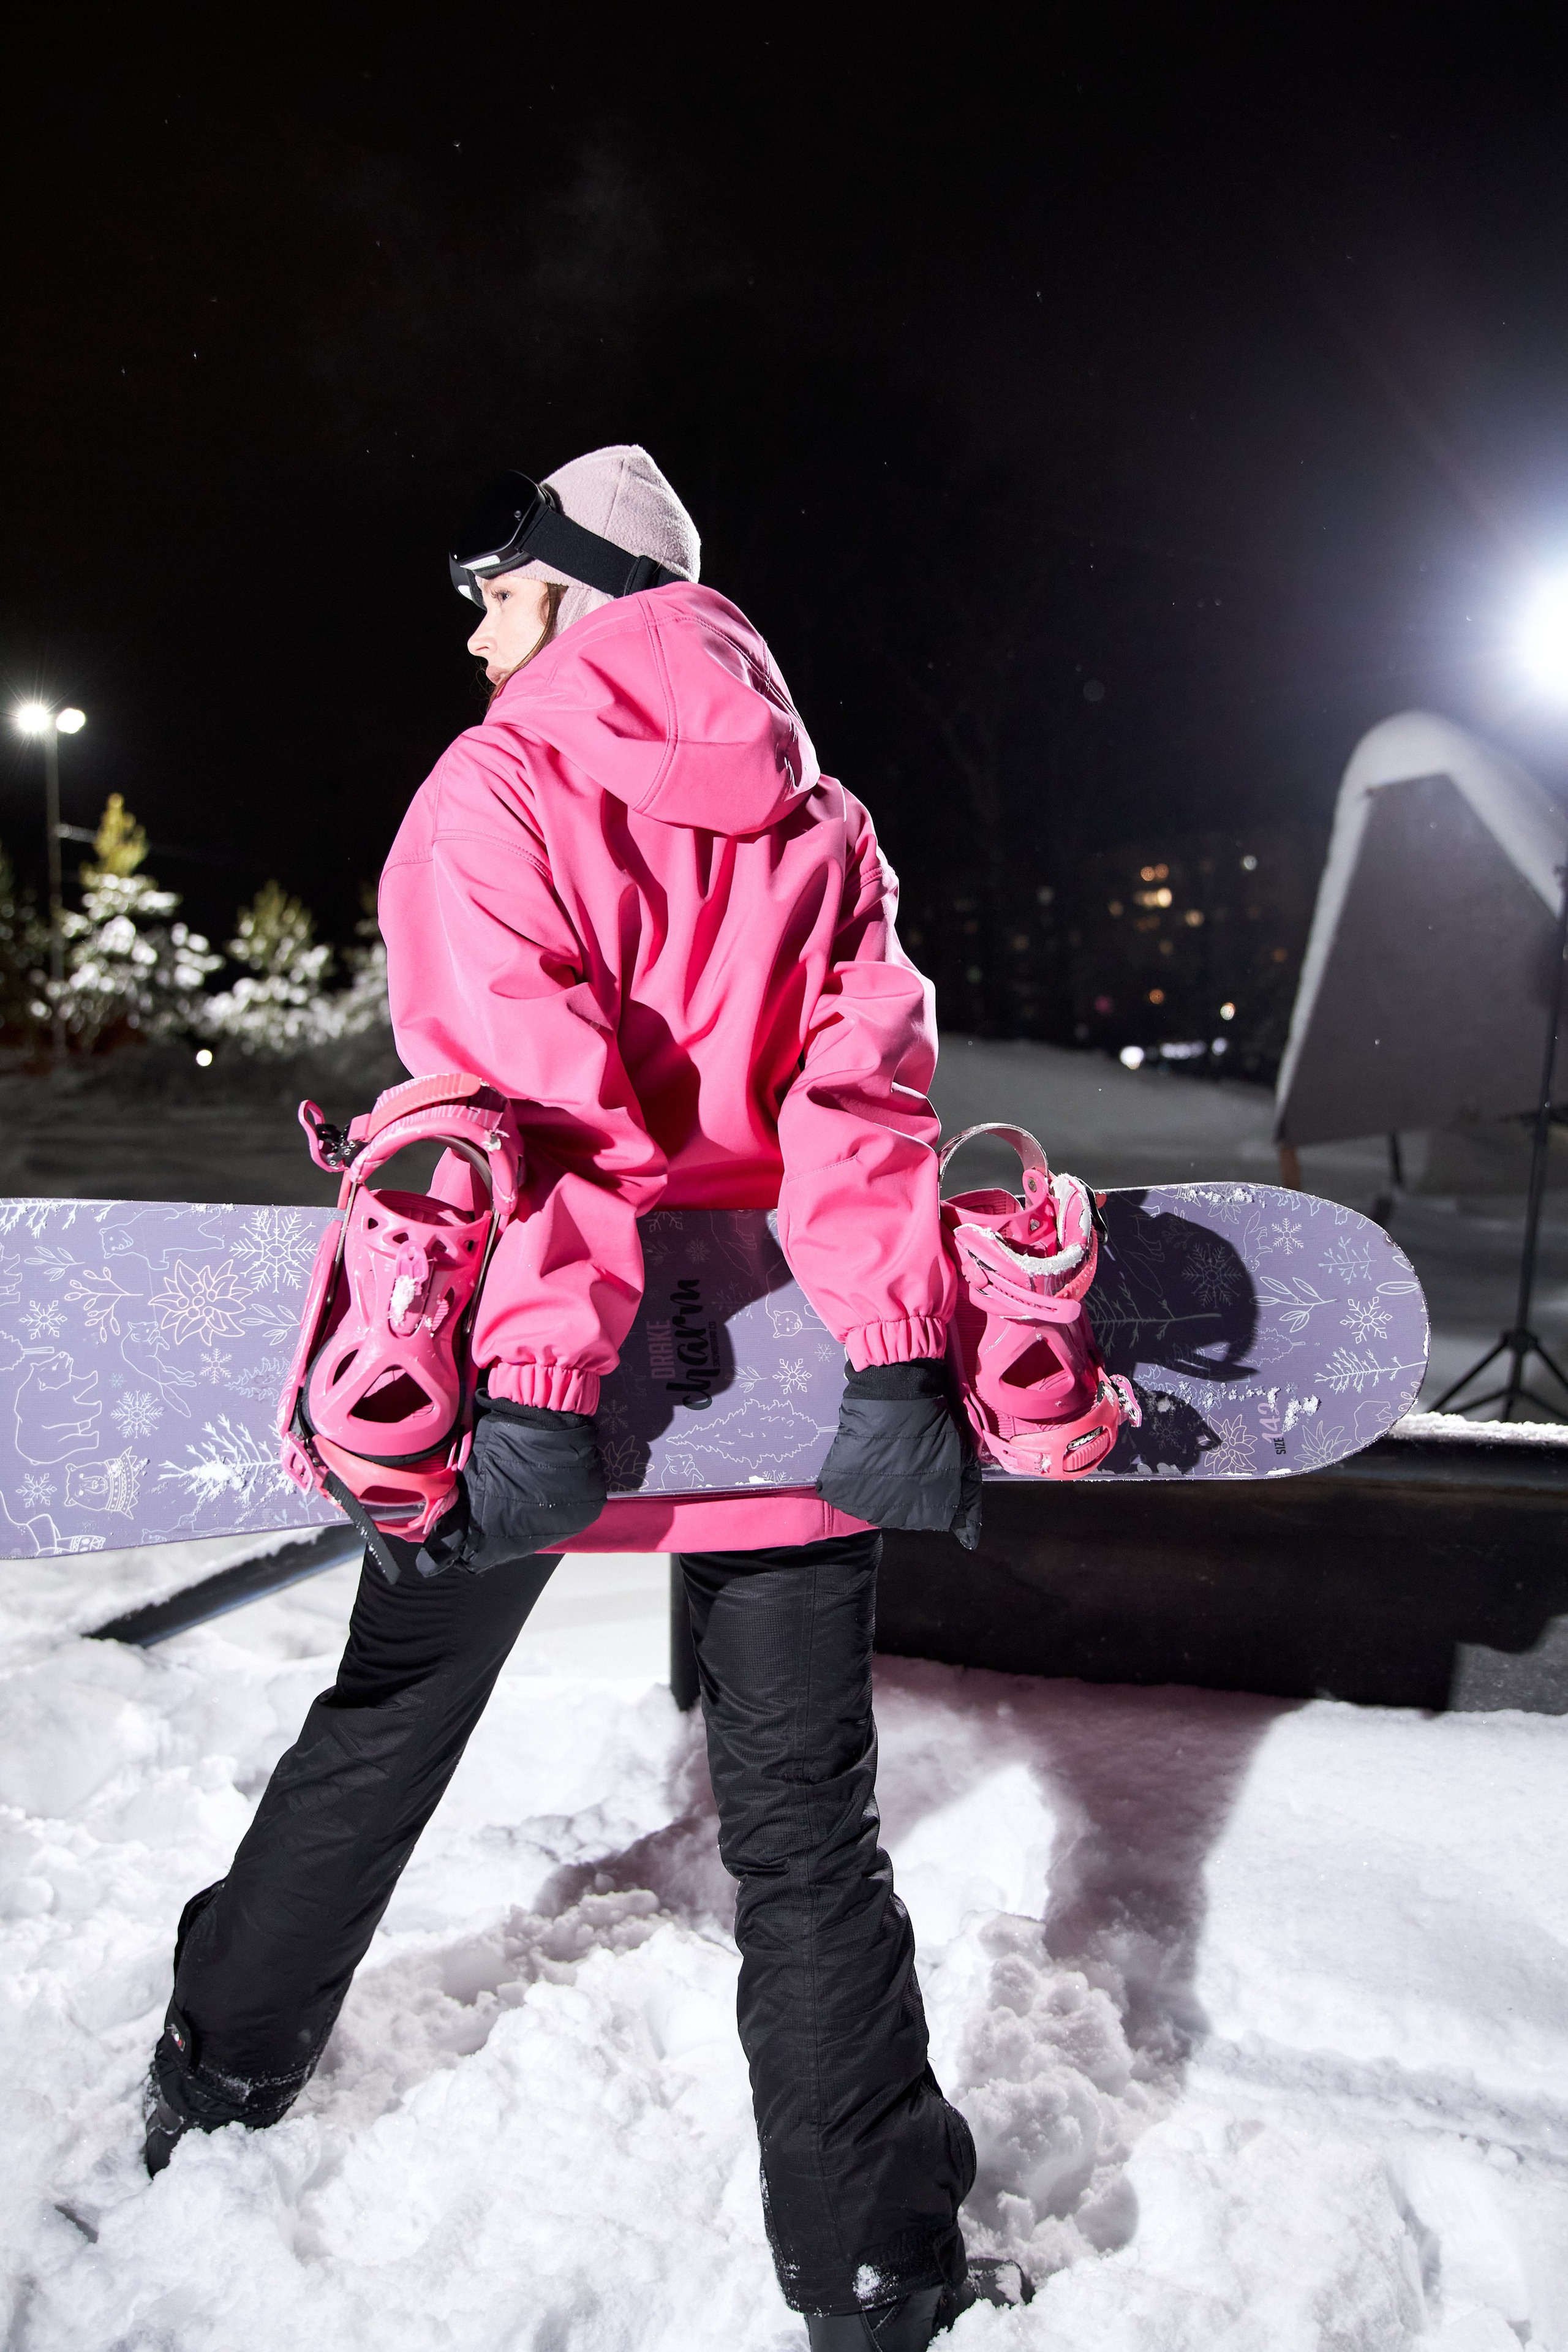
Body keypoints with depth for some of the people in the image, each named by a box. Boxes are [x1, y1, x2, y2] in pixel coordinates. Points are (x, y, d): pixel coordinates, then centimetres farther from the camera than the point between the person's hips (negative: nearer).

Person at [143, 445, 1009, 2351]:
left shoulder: (496, 793, -3)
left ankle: (224, 2067, 44)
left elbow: (524, 1090, -19)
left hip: (535, 1383, -2)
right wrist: (895, 1347, -14)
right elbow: (858, 1072, -5)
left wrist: (539, 1378, -27)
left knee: (380, 1733, 21)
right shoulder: (814, 819, 10)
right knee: (804, 1822, 13)